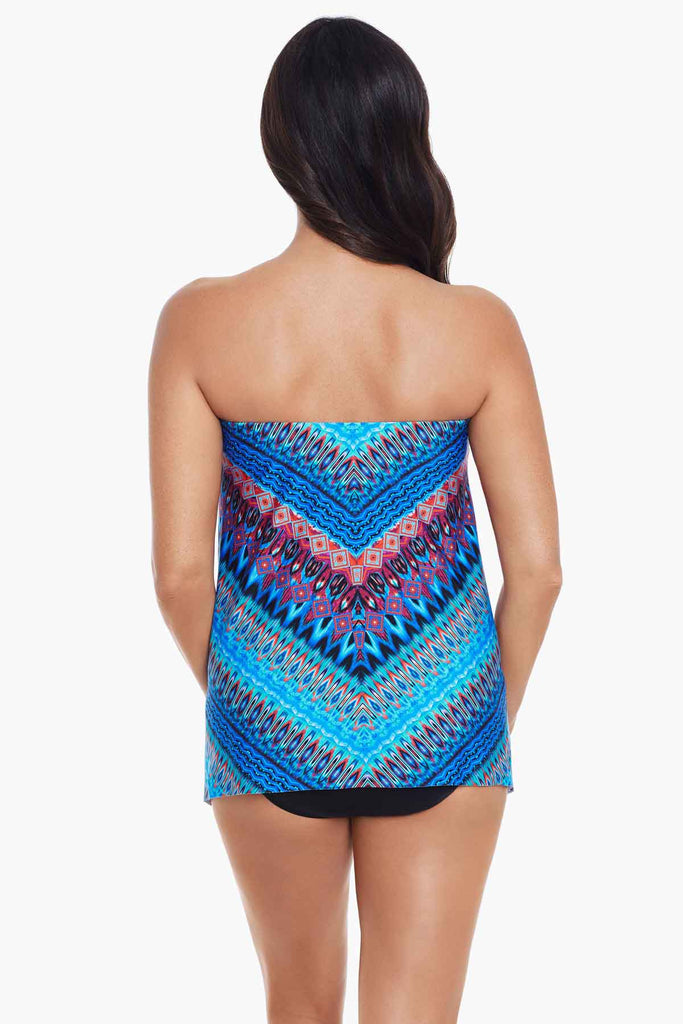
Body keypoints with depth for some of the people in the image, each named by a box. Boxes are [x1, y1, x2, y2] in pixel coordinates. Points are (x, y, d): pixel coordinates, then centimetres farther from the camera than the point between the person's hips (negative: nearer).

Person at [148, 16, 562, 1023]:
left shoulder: (201, 323, -13)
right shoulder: (478, 326, -12)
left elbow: (181, 570, -10)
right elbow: (537, 566, -9)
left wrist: (225, 694, 9)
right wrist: (499, 712, 8)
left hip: (274, 721, 1)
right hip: (439, 730, 0)